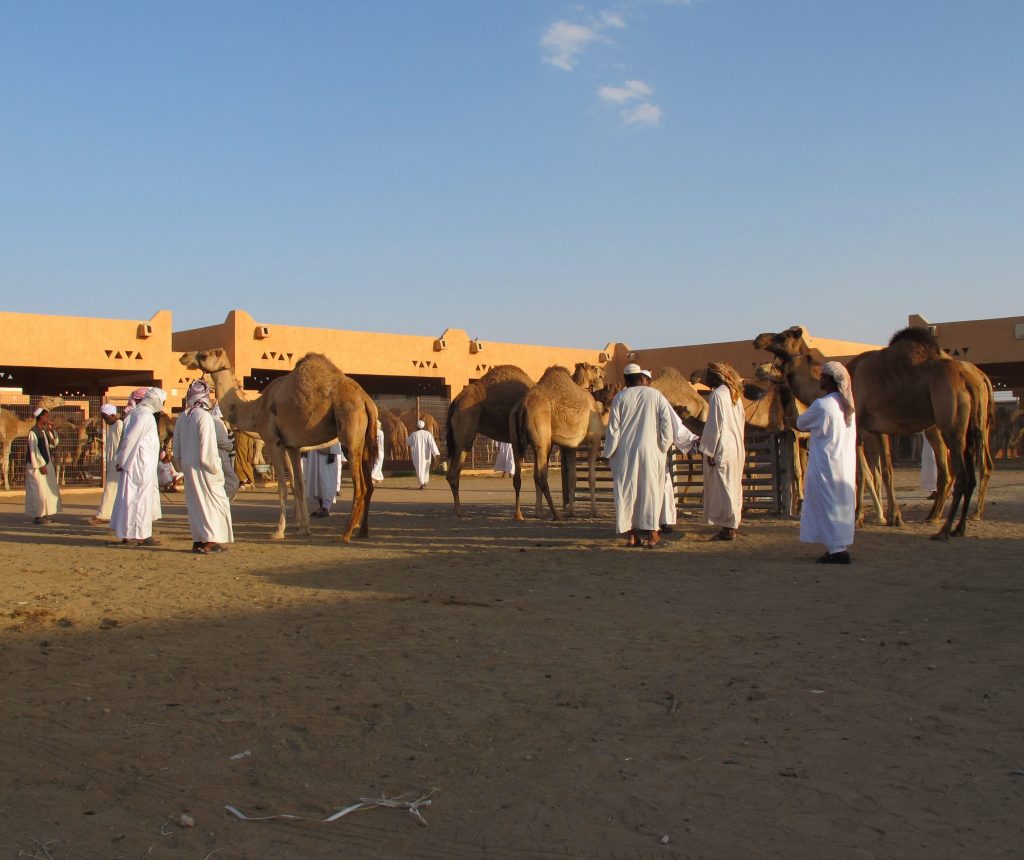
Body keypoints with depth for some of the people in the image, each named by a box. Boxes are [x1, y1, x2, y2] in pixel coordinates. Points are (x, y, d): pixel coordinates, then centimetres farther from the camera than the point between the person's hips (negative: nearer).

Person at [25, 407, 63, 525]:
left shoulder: (45, 431, 9)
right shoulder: (33, 432, -14)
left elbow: (55, 443, 13)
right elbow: (33, 450, -17)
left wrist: (52, 431, -1)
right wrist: (41, 465, -17)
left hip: (47, 463, 8)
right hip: (37, 465, -8)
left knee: (49, 489, 11)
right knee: (39, 490, -5)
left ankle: (45, 514, 19)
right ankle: (38, 516, 1)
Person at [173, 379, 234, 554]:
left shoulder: (181, 418, 7)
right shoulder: (204, 416, -14)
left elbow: (177, 446, 13)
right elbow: (208, 448, -17)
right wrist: (216, 467, -9)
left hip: (188, 467, 7)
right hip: (203, 468, -7)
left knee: (195, 503, 12)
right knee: (215, 501, 1)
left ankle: (198, 540, 14)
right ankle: (211, 540, -1)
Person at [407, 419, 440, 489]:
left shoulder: (414, 434, -6)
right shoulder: (428, 434, -6)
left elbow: (408, 441, 13)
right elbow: (432, 443, -15)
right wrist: (436, 453, -19)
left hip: (417, 454, -2)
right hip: (426, 454, 2)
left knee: (419, 468, -1)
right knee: (425, 467, 22)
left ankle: (422, 483, -15)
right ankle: (426, 481, 31)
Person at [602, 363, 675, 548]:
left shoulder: (620, 398, 1)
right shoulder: (656, 395, 2)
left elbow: (613, 428, 0)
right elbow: (667, 423, -3)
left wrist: (609, 453, 5)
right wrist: (663, 447, 5)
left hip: (625, 452, 0)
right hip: (650, 451, 0)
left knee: (626, 491, 5)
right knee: (650, 490, 6)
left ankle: (631, 534, 5)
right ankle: (651, 533, 3)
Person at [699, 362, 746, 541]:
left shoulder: (718, 394, -15)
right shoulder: (735, 393, 12)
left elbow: (714, 425, -17)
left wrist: (709, 451, -12)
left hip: (722, 449, -9)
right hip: (737, 448, 9)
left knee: (722, 487, -4)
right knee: (733, 485, 14)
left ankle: (728, 528, -1)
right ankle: (732, 525, 20)